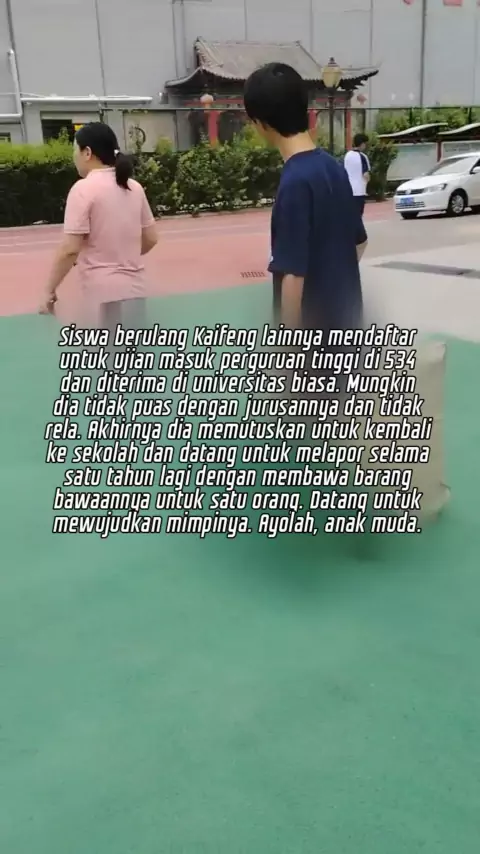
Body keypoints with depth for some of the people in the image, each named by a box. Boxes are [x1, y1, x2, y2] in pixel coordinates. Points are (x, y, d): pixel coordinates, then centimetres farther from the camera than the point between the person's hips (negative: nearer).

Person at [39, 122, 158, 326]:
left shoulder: (84, 189, -10)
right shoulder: (134, 187, 10)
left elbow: (70, 249, -15)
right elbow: (150, 239, 15)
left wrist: (50, 290, -7)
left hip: (104, 292, -7)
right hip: (134, 288, 7)